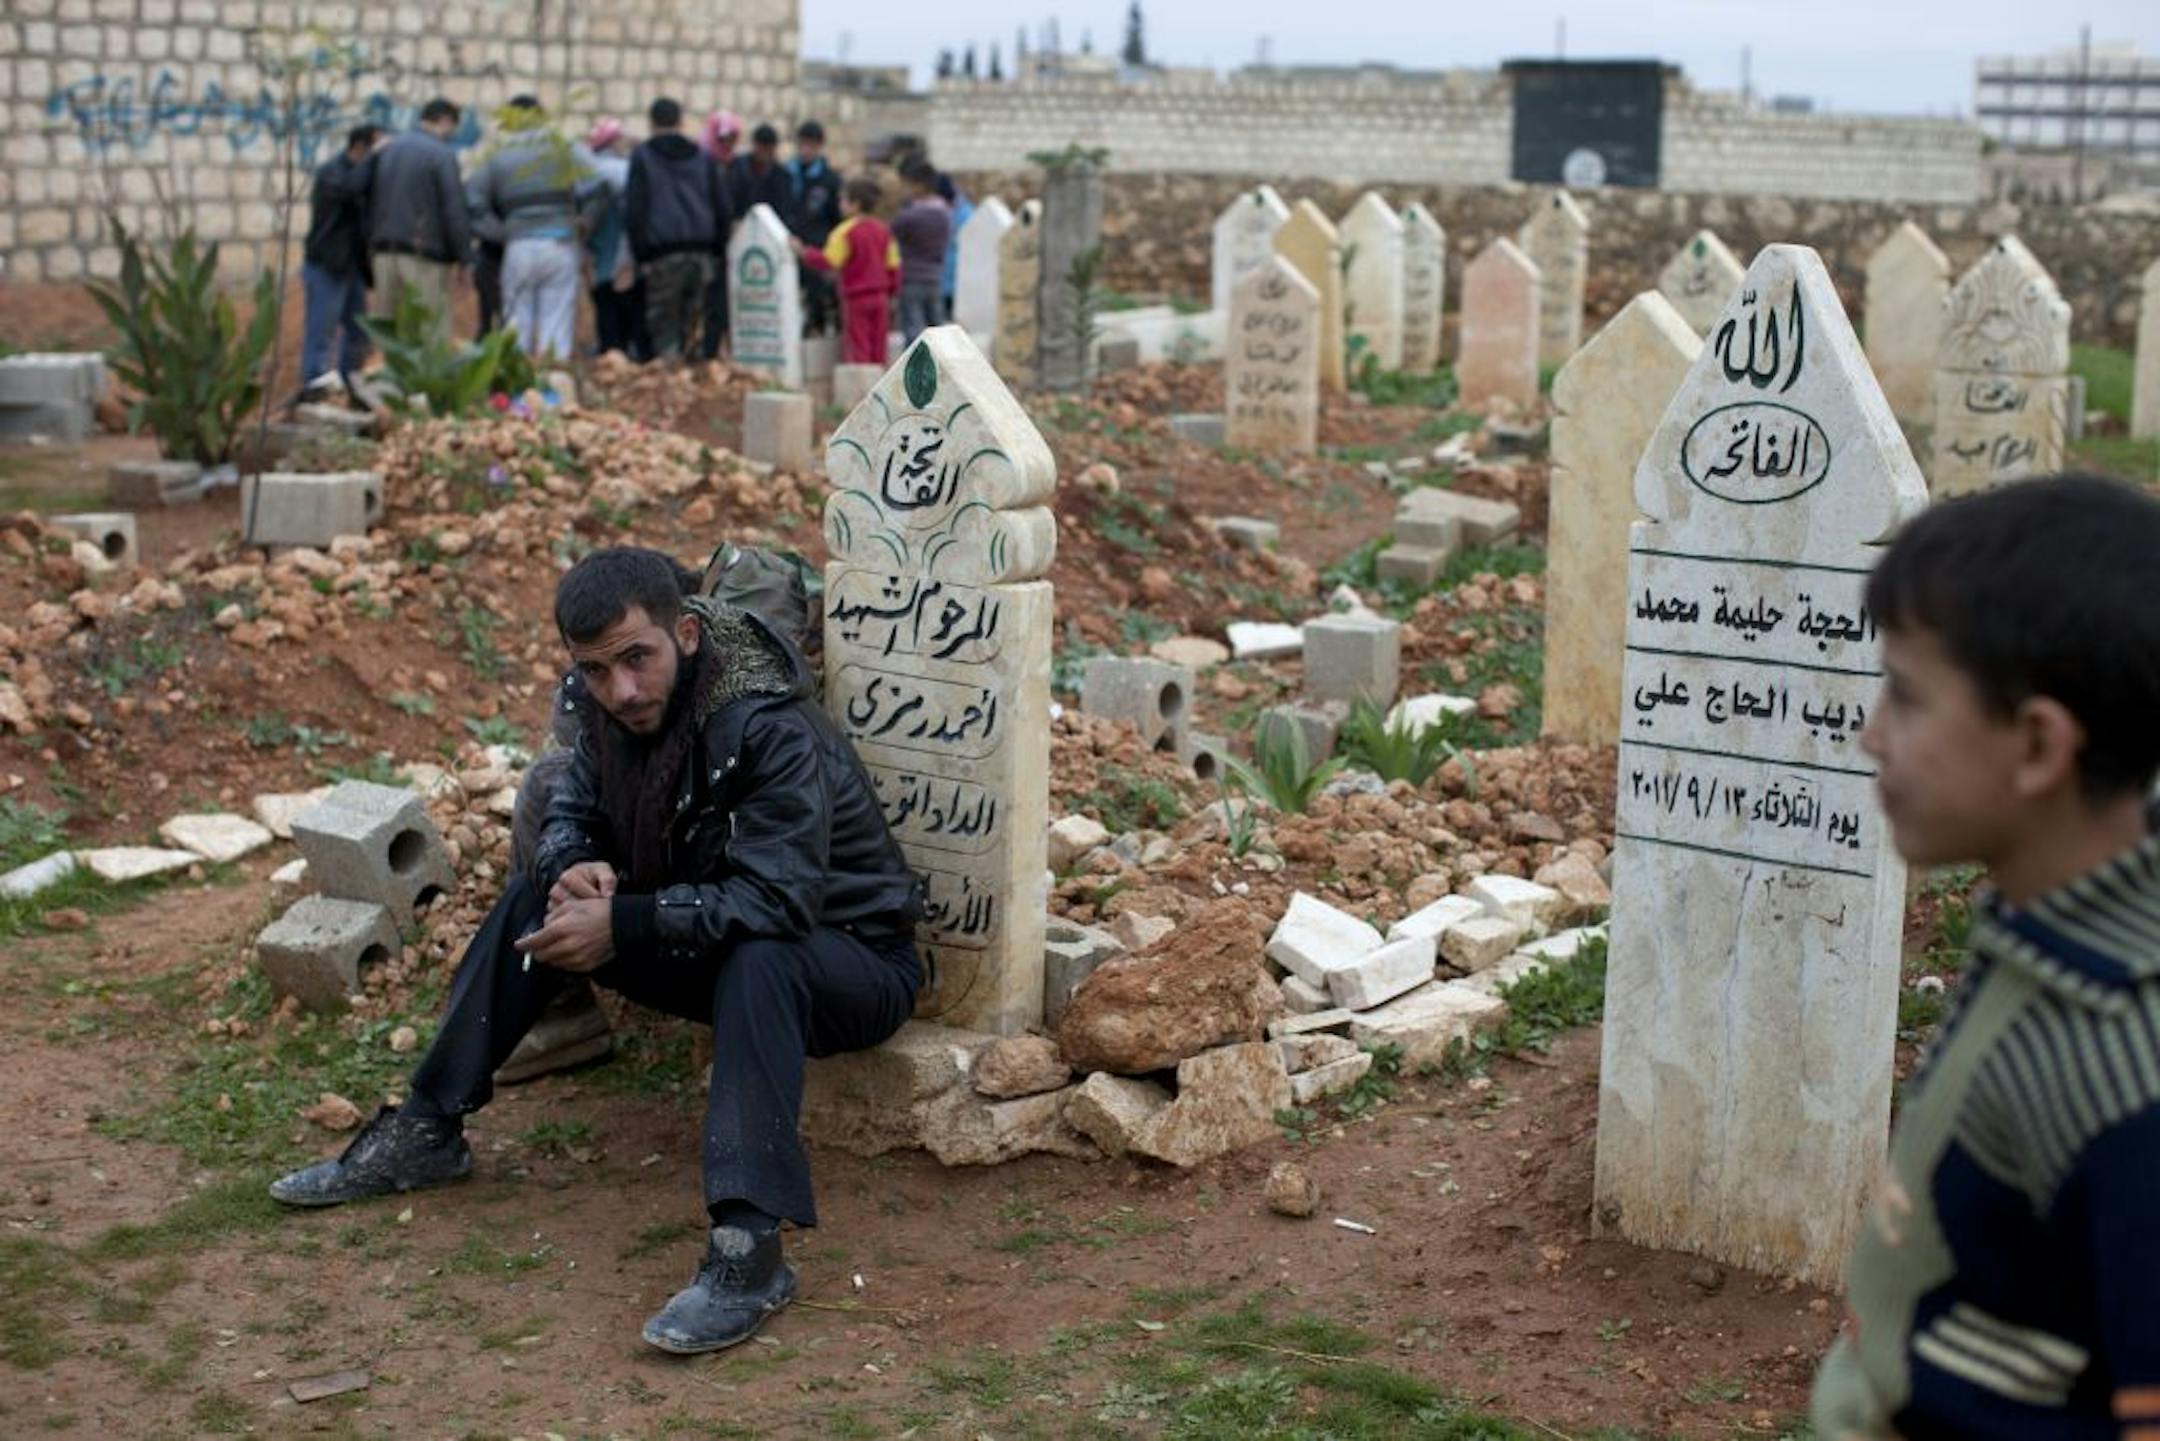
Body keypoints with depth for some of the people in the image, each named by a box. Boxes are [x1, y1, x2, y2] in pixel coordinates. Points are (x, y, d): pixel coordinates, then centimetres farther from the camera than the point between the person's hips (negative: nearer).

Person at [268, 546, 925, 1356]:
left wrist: (623, 924, -33)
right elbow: (571, 816, 9)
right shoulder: (622, 714, -5)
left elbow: (777, 899, -35)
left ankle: (748, 1247, -44)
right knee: (537, 897, 0)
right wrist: (574, 870, -15)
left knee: (758, 958, -40)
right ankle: (425, 1135, 5)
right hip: (710, 950, 8)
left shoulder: (774, 733, -28)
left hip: (853, 959, -7)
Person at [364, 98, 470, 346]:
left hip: (383, 254, 7)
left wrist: (371, 250, 17)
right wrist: (461, 257, -5)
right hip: (423, 256, -7)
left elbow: (370, 205, 16)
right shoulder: (441, 155, -6)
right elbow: (454, 209, -10)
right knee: (434, 336, -6)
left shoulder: (384, 153, 15)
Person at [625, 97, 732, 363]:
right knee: (690, 320, 12)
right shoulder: (703, 157, 16)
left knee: (662, 323, 0)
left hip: (662, 252, -3)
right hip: (701, 252, 4)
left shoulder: (642, 156, 4)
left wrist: (640, 255, 1)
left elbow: (633, 209, -1)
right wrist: (719, 253, 18)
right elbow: (722, 208, 15)